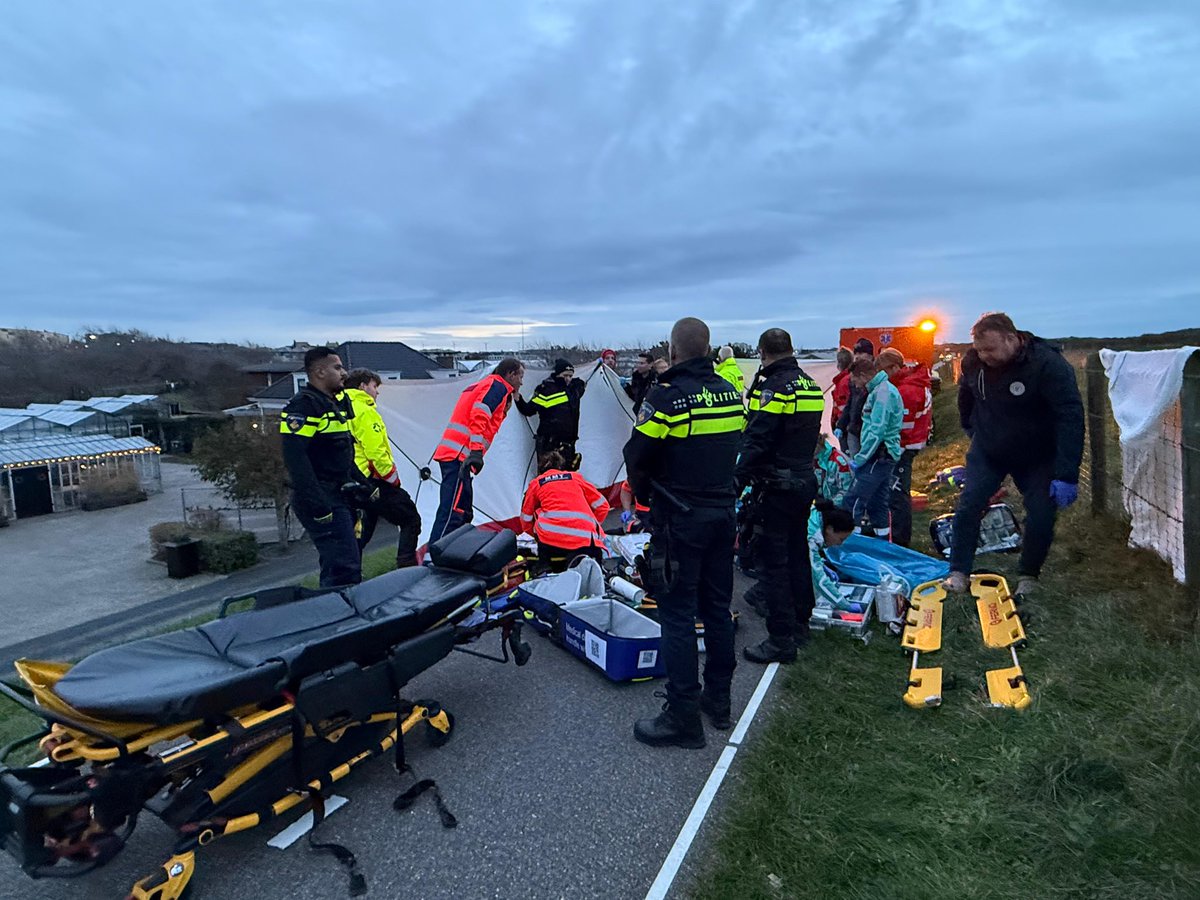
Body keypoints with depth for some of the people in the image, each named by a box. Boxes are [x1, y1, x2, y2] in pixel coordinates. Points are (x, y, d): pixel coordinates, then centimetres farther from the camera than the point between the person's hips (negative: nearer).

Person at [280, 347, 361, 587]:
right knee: (345, 568, -15)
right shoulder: (303, 405, -12)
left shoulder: (335, 403, 19)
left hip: (341, 497, 10)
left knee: (340, 565, 15)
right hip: (324, 502, -10)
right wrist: (318, 505, -24)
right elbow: (295, 457, -22)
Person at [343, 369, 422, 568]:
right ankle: (406, 567, -7)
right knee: (410, 520, -1)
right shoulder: (364, 411, -11)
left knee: (362, 530, 19)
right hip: (371, 481, -9)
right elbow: (376, 452, -19)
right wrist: (393, 477, -9)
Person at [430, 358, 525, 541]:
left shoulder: (485, 384, 29)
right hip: (459, 455, -10)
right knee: (453, 512, -16)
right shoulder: (497, 385, -1)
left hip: (455, 455, 10)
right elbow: (479, 414, -17)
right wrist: (476, 451, -25)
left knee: (464, 514, 13)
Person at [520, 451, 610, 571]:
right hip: (585, 540, 2)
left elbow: (526, 520, 25)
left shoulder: (536, 483, 21)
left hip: (551, 539, -1)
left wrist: (536, 534, 42)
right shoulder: (576, 477, 24)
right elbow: (602, 505, 22)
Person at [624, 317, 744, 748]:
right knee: (717, 607, 17)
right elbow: (730, 448, 9)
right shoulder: (731, 394, 4)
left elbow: (637, 456, -11)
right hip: (723, 512, 7)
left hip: (679, 519, -7)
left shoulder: (666, 397, -16)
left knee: (678, 615, 1)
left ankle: (683, 716, 9)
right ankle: (718, 699, 31)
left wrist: (642, 492, 8)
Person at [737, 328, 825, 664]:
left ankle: (782, 639, 2)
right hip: (805, 481, 9)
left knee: (774, 560, -3)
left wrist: (739, 480, -19)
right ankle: (800, 623, 31)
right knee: (797, 553, 18)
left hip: (777, 486, -9)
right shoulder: (811, 385, 12)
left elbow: (755, 441, -21)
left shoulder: (774, 387, -16)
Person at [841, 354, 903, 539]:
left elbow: (877, 432, -21)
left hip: (879, 457, -10)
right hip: (882, 457, 10)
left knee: (852, 503, -12)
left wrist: (859, 458, -16)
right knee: (877, 505, 15)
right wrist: (861, 455, 15)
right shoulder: (881, 390, 18)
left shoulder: (883, 392, -14)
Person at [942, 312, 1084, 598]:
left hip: (1038, 458, -3)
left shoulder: (1049, 365, -26)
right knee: (968, 505, -10)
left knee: (1041, 516, -7)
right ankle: (959, 574, -1)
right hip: (987, 451, 3)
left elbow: (1071, 418, -30)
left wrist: (1067, 475, -34)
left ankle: (1028, 577, 15)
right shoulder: (973, 361, -11)